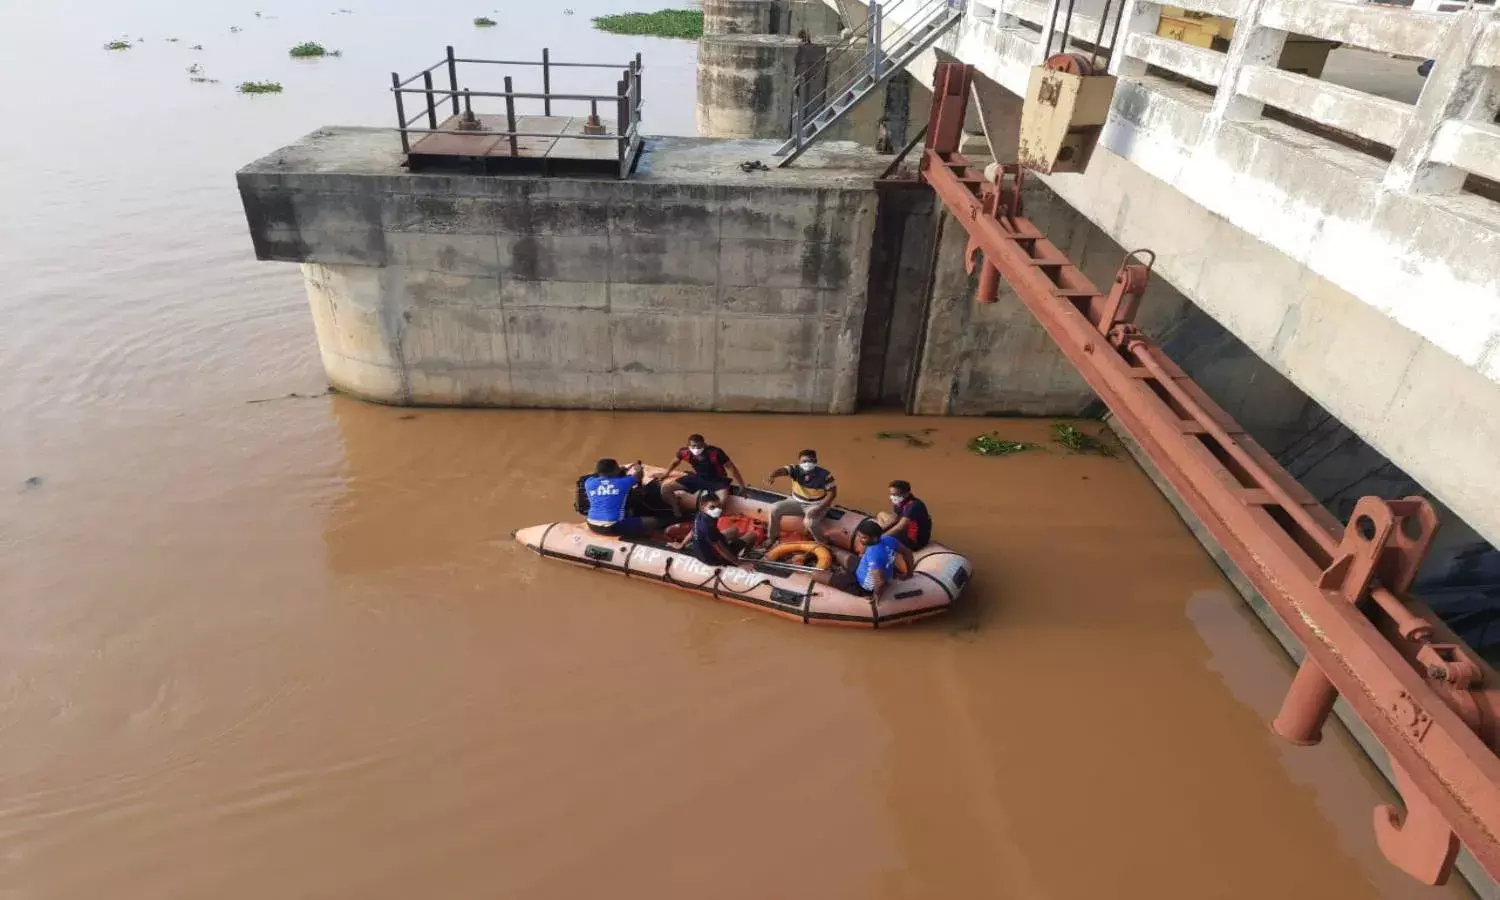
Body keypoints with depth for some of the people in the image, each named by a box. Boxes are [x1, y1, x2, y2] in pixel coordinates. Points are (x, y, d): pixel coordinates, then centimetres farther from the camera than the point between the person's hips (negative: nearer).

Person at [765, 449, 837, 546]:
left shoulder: (824, 474, -21)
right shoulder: (796, 470, -16)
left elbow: (832, 493, -16)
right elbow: (781, 470, -34)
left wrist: (820, 508, -27)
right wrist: (771, 476, -60)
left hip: (816, 504, -4)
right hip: (797, 501, 4)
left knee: (809, 523, -34)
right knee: (774, 509, -12)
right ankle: (771, 538, 8)